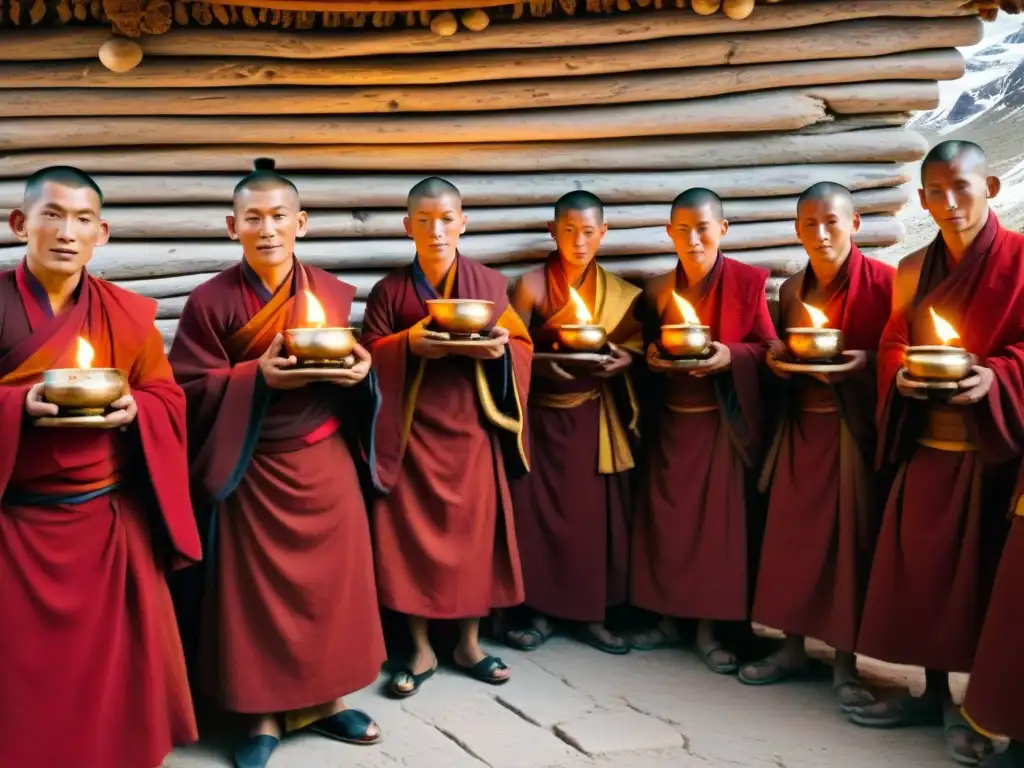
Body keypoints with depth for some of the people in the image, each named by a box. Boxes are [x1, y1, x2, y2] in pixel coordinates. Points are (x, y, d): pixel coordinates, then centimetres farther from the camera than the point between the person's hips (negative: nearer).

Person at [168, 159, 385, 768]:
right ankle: (267, 714, 21)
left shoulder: (333, 292, 3)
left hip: (325, 461, 3)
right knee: (259, 585, 5)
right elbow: (192, 389, -7)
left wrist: (361, 370, -13)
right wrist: (258, 376, -21)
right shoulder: (210, 301, -6)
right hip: (253, 467, -2)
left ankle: (325, 699, 28)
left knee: (331, 576, 10)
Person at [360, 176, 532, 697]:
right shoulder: (390, 290, 1)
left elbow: (523, 346, 6)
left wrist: (500, 347, -16)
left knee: (474, 531, 6)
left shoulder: (490, 284, 5)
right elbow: (370, 355, 0)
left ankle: (469, 644, 22)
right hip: (413, 429, -1)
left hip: (471, 426, 1)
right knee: (414, 535, 2)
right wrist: (410, 344, -19)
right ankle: (422, 651, 16)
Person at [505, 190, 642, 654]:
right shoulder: (532, 286, -3)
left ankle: (592, 615, 16)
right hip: (545, 413, -2)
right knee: (540, 510, 0)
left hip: (595, 416, 2)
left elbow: (635, 345, 9)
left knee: (597, 512, 4)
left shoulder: (618, 291, 5)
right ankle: (541, 613, 14)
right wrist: (545, 362, -21)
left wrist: (624, 359, -12)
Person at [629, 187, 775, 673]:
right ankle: (668, 619, 21)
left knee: (720, 519, 1)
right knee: (665, 516, 6)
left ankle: (709, 628, 14)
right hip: (671, 418, 3)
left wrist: (732, 355, -20)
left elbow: (768, 349, -3)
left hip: (724, 419, -3)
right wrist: (651, 355, -6)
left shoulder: (748, 281, -6)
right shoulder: (657, 289, 5)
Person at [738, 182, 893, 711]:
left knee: (852, 539, 1)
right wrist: (777, 359, -1)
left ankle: (845, 662, 13)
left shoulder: (884, 282, -7)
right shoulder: (790, 290, 10)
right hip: (801, 425, 5)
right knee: (792, 535, 7)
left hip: (855, 428, -5)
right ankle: (792, 648, 20)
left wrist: (865, 363, -23)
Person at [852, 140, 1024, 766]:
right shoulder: (912, 270, 9)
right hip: (926, 445, 5)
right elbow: (892, 343, 11)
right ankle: (934, 693, 26)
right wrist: (900, 376, -9)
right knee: (920, 568, 10)